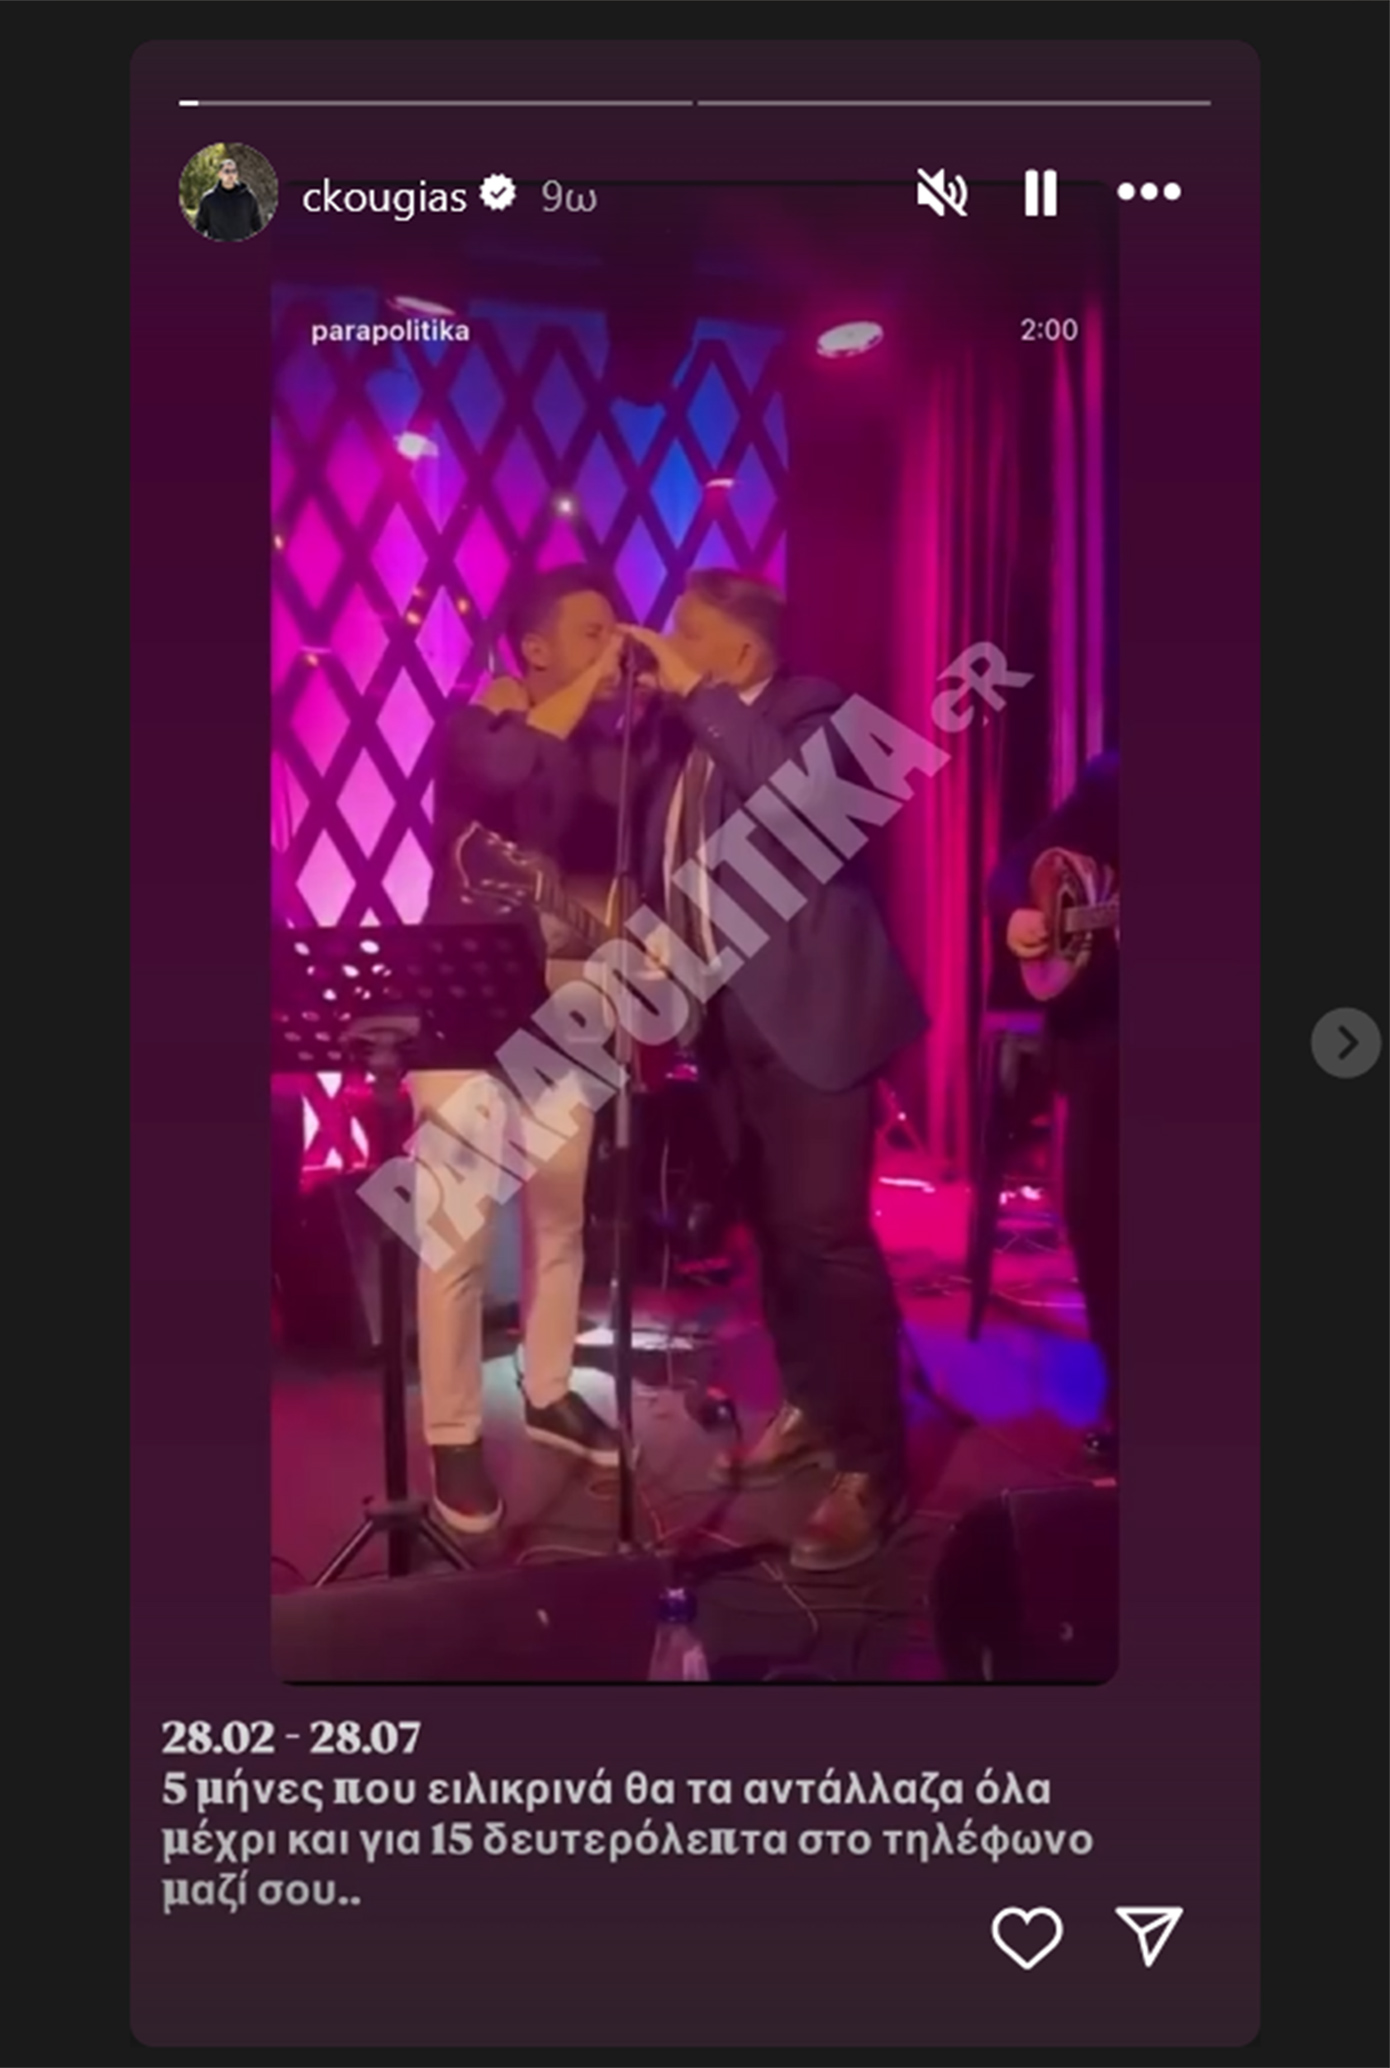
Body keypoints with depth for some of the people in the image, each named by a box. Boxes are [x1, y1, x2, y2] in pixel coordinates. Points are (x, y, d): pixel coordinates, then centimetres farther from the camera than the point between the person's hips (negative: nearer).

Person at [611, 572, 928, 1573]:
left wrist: (696, 693, -26)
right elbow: (655, 863, 16)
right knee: (772, 1224, 16)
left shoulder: (807, 709, -8)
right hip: (726, 1011, 8)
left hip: (809, 1005, -7)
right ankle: (811, 1407, 32)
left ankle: (874, 1465, 0)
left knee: (825, 1231, -9)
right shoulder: (677, 735, 10)